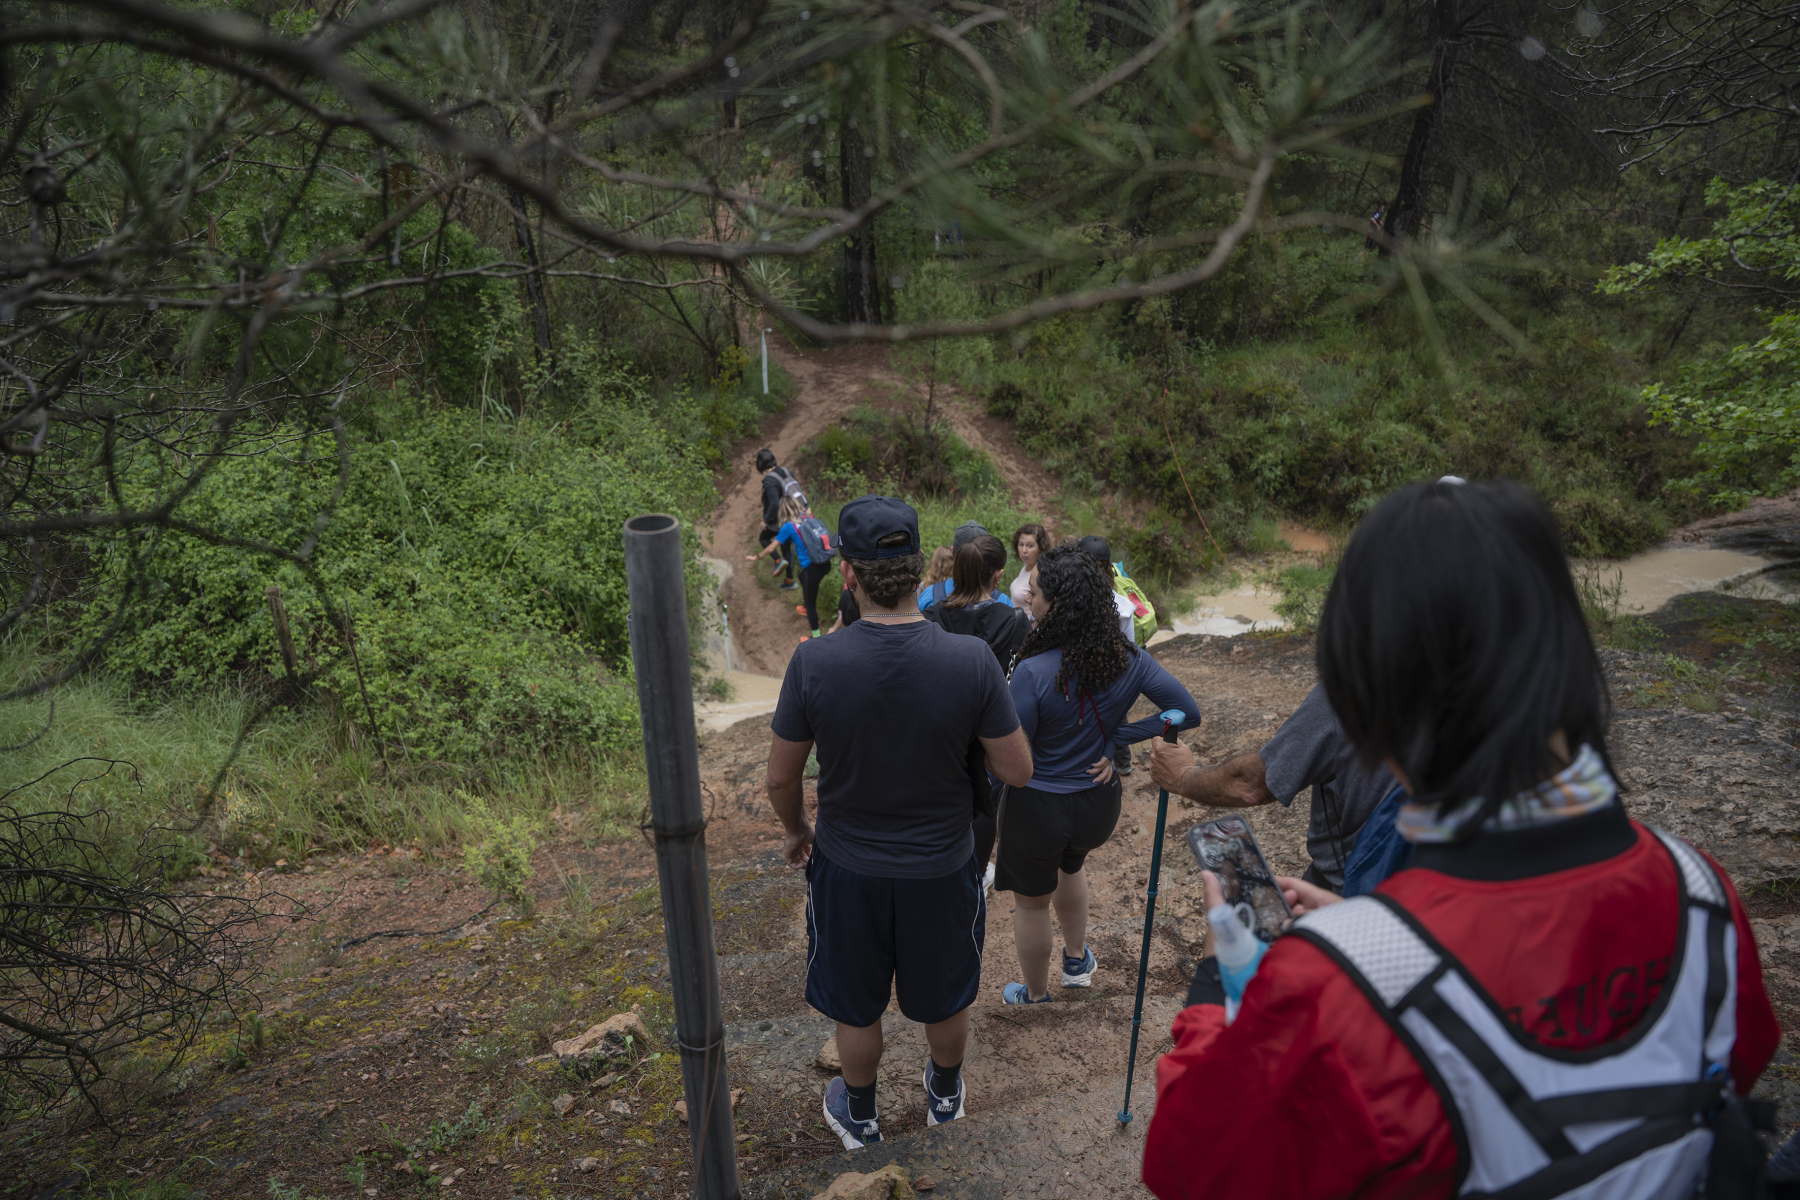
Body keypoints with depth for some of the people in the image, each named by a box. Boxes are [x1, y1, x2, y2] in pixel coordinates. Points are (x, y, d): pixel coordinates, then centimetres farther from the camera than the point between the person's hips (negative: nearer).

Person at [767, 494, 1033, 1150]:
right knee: (945, 1000, 28)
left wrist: (795, 830, 9)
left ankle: (859, 1118, 50)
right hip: (941, 868, 1)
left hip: (848, 867, 0)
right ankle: (945, 1094, 55)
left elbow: (781, 780, -11)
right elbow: (1018, 770, -13)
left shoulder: (813, 663, -24)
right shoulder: (971, 660, -24)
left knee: (856, 1008, 25)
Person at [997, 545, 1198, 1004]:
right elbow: (1187, 712, -8)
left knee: (1031, 901, 21)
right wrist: (1116, 739, -7)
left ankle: (1035, 995, 44)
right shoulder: (1129, 659, -13)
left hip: (1038, 808, -5)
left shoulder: (1033, 672, -29)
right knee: (1069, 863, 37)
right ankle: (1077, 959, 53)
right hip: (1100, 803, 5)